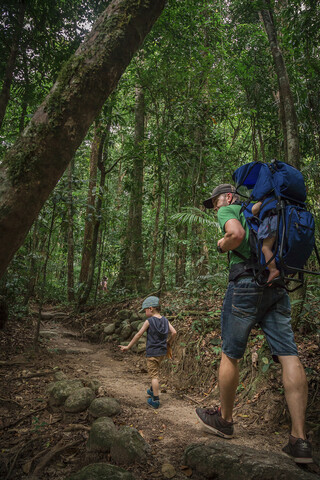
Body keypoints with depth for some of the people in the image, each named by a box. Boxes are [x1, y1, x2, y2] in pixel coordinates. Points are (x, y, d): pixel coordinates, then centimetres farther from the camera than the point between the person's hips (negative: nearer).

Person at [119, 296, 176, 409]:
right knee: (155, 371, 26)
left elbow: (138, 334, -9)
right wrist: (168, 345, 13)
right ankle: (152, 390, 43)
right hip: (163, 352, 6)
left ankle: (155, 400, 1)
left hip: (152, 353, -6)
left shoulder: (149, 321, -13)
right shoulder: (165, 320, 2)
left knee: (154, 375, -1)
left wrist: (128, 347, -2)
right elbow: (174, 332, -1)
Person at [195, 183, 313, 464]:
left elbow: (236, 234, -16)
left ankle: (224, 419, 21)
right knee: (288, 354, -3)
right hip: (277, 286, 7)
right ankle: (300, 439, -5)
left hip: (247, 281, -7)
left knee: (230, 354, 7)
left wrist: (222, 245, 2)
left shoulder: (228, 210, 6)